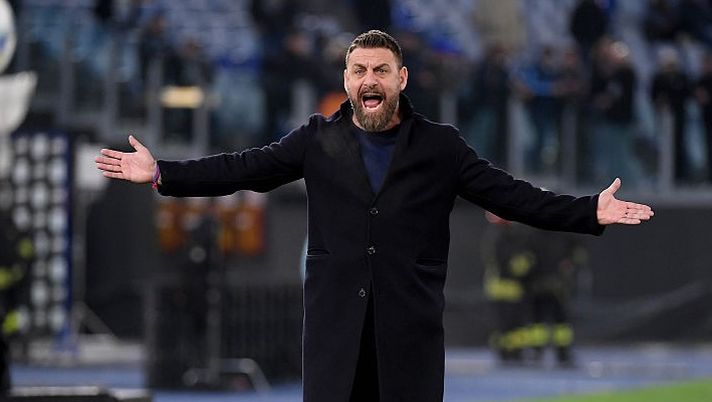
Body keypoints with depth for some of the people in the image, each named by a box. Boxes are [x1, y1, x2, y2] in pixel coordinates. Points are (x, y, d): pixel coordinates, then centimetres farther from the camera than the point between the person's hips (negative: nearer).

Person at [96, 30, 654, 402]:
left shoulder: (440, 147, 6)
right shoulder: (319, 140, 8)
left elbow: (511, 196, 4)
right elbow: (243, 170, 6)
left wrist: (590, 213, -5)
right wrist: (161, 174, -2)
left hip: (410, 331, 0)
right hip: (336, 326, 1)